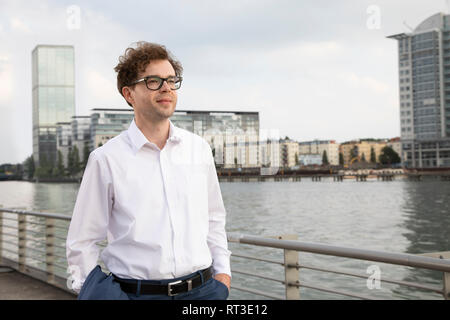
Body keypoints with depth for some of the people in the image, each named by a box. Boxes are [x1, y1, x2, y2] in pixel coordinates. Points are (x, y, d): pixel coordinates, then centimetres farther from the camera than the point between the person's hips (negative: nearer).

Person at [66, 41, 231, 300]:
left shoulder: (199, 149, 7)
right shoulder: (106, 159, -4)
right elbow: (82, 242, 1)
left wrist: (223, 271, 9)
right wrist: (90, 291, -4)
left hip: (203, 289, 3)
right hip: (134, 292, -3)